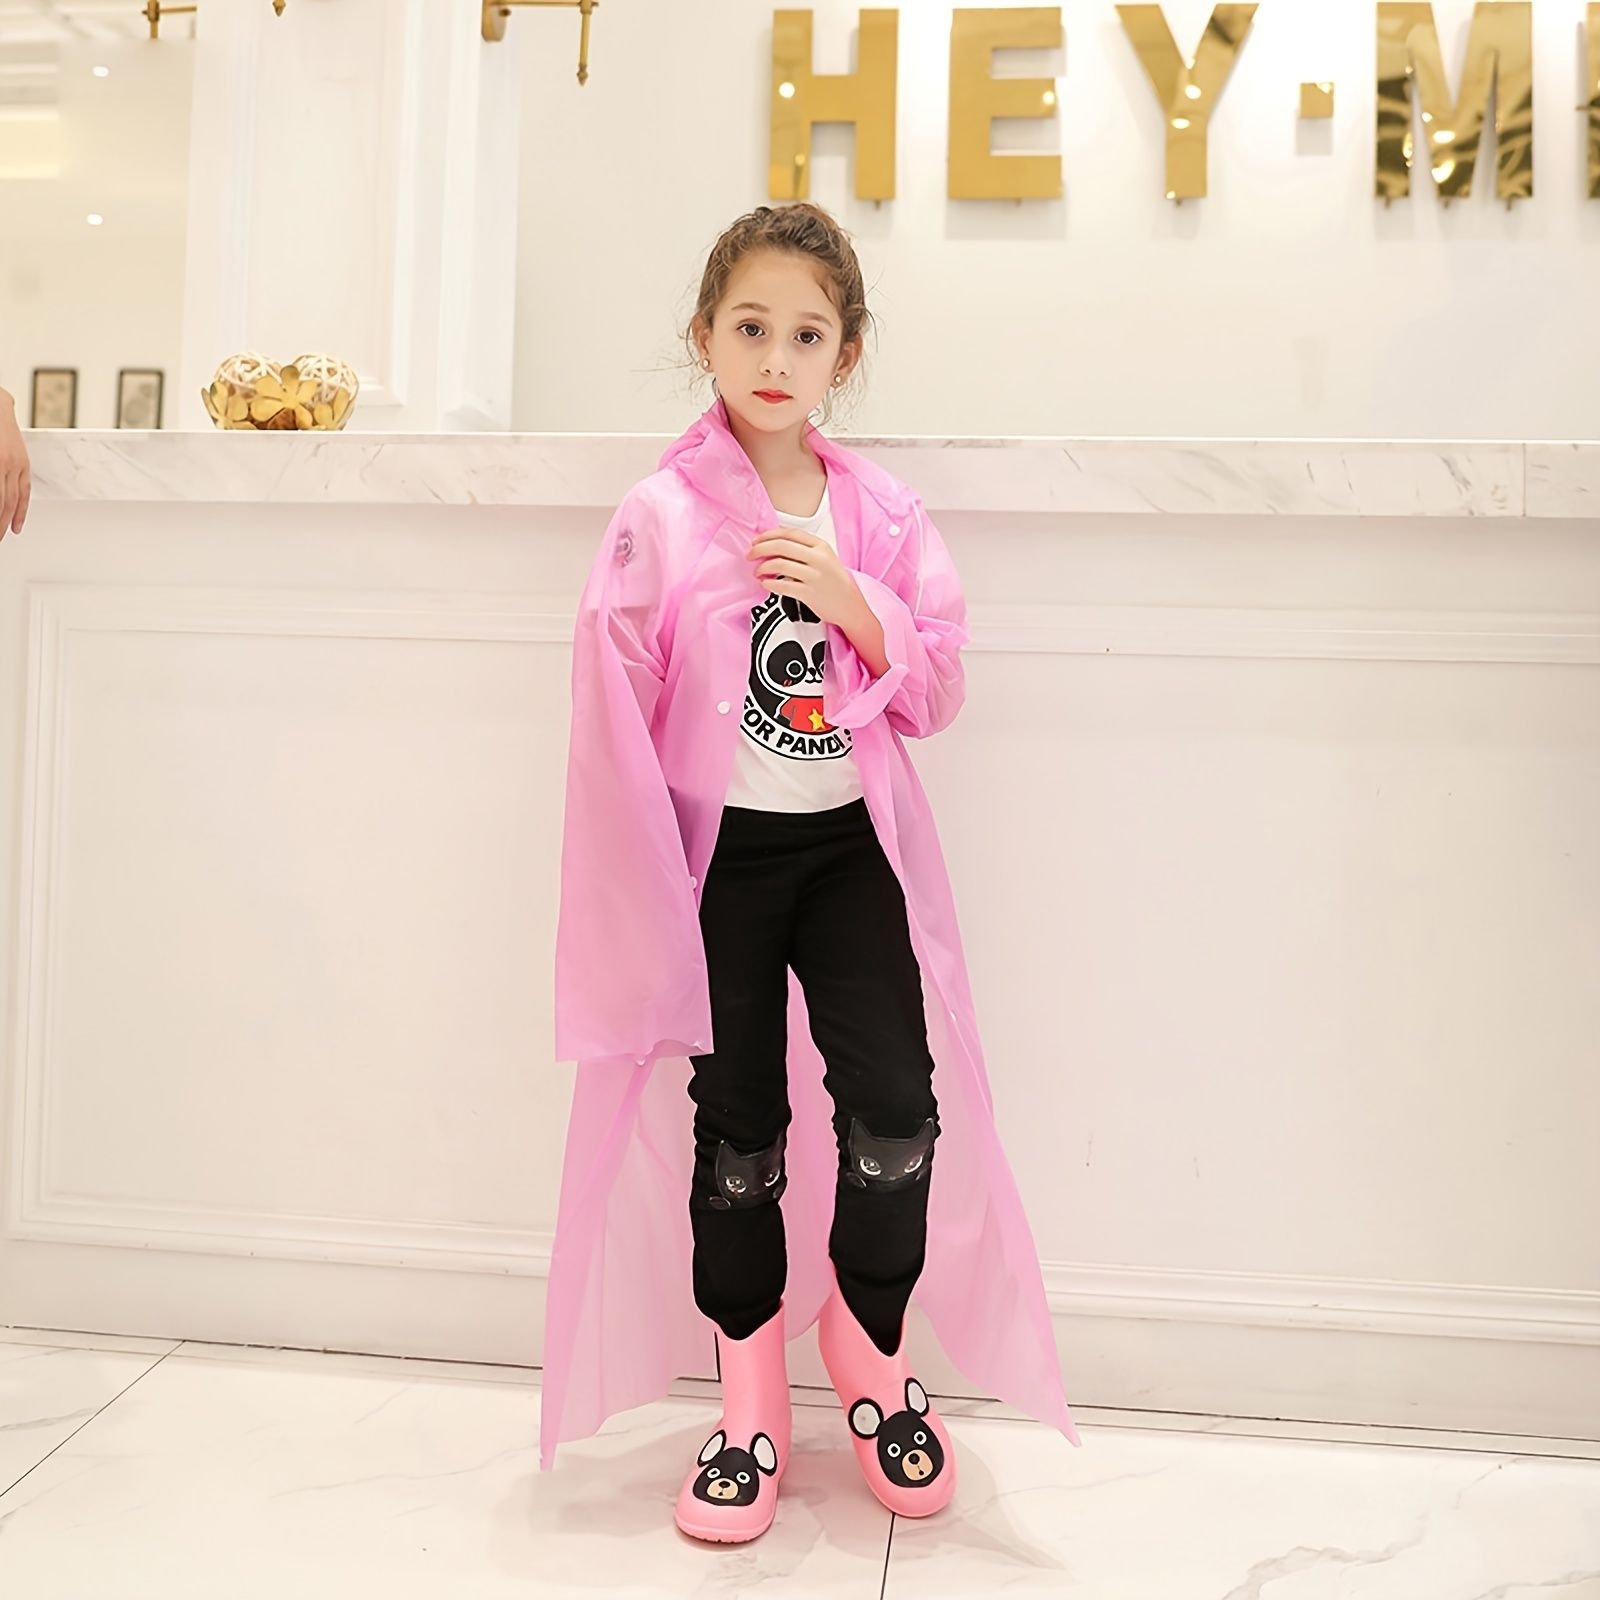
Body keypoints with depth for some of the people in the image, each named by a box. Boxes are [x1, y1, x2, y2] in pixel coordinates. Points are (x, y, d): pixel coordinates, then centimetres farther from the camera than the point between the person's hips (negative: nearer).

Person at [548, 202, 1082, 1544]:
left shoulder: (882, 515, 3)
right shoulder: (660, 516, -5)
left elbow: (936, 690, 3)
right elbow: (614, 713, -4)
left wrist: (851, 601, -14)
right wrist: (637, 890, -6)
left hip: (852, 844, 2)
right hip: (717, 851, -1)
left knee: (899, 1103, -6)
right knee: (736, 1126, 8)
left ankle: (870, 1344, 25)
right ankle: (749, 1405, 28)